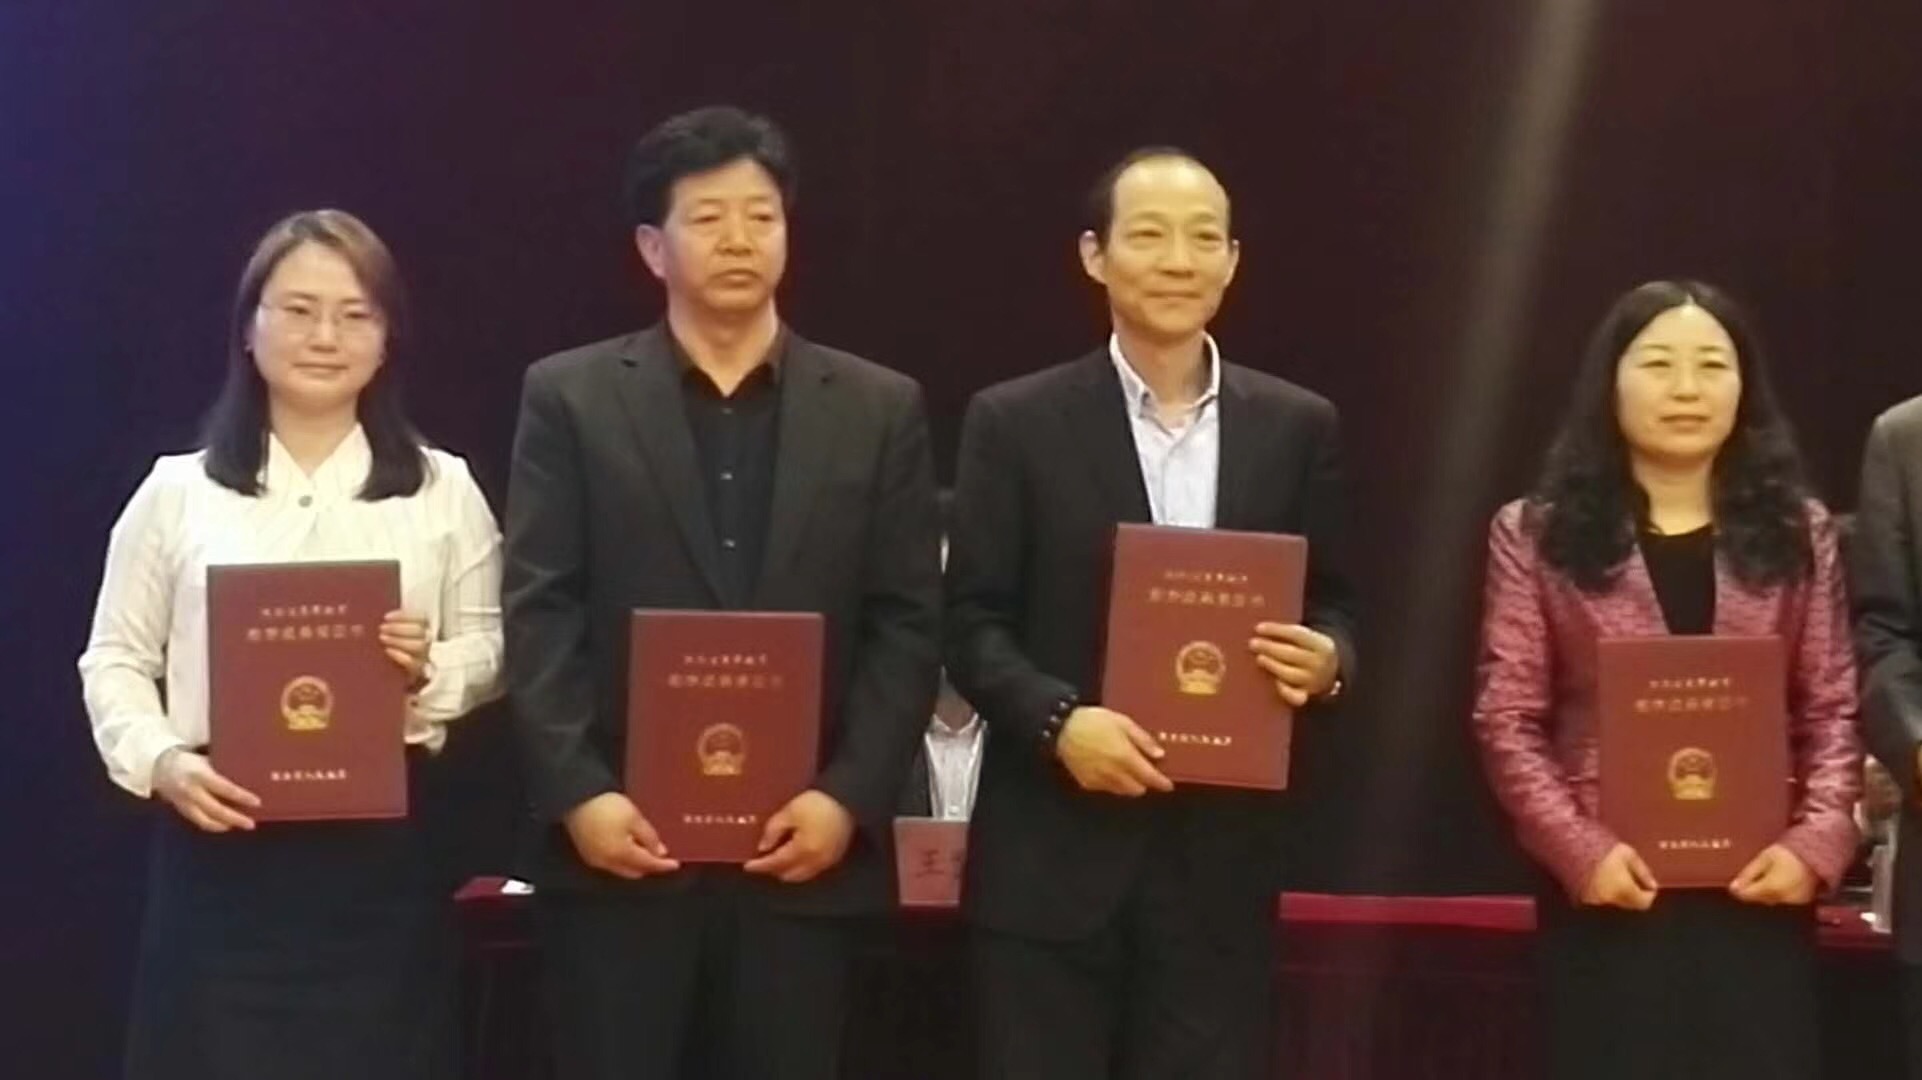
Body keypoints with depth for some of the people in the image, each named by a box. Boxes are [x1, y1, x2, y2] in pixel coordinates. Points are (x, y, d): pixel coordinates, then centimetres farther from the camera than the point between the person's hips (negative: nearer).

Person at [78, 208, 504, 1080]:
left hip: (384, 841, 1)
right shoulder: (178, 490, 5)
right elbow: (115, 662, 7)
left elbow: (488, 646, 8)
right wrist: (163, 761, -11)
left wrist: (431, 673, -13)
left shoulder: (442, 489, 7)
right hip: (222, 843, 0)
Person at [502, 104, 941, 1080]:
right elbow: (539, 616, -1)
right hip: (623, 845, -1)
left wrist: (851, 797, -8)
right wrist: (578, 794, -12)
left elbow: (908, 627, 4)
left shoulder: (879, 409, 9)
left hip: (806, 851, 1)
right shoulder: (570, 398, 5)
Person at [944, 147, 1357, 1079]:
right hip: (1053, 852, -2)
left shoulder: (1297, 428, 8)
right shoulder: (1016, 422, 0)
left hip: (1221, 853, 2)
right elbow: (971, 623, -1)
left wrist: (1327, 660, -12)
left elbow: (1336, 607, 12)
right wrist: (1058, 718, -18)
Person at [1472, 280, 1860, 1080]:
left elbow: (1834, 711, 6)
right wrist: (1578, 851, -14)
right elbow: (1508, 722, -1)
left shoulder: (1797, 533, 11)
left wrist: (1817, 842, -10)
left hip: (1759, 893, 2)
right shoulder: (1538, 534, 4)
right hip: (1607, 895, -2)